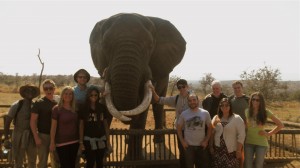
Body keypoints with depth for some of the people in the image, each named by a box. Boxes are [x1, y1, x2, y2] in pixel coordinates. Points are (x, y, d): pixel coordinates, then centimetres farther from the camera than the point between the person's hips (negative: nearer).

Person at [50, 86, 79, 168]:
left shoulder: (75, 109, 6)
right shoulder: (57, 109, -7)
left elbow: (78, 125, 11)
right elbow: (53, 126, -8)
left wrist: (81, 140, 9)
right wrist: (52, 142, -10)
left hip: (75, 142, 4)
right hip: (62, 142, -4)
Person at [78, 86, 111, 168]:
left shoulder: (102, 108, 3)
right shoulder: (84, 109, -3)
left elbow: (105, 125, 7)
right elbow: (81, 126, -2)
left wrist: (108, 141, 5)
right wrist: (81, 142, -6)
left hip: (101, 139, 2)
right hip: (89, 140, -2)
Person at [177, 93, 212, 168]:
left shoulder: (205, 113, -3)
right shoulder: (184, 114, -3)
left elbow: (210, 128, 5)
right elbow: (179, 128, 5)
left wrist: (206, 141, -2)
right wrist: (182, 141, -4)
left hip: (202, 145, 1)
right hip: (188, 146, -1)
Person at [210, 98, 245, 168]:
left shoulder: (237, 118, -4)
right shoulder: (216, 118, 9)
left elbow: (241, 135, -8)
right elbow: (212, 134, 12)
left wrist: (238, 150, -11)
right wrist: (211, 146, 7)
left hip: (231, 151, -4)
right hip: (217, 150, 4)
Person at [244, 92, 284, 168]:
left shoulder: (266, 112, -9)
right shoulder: (247, 111, -3)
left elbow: (280, 125, -4)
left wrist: (269, 134, -6)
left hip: (261, 143, -2)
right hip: (248, 142, 2)